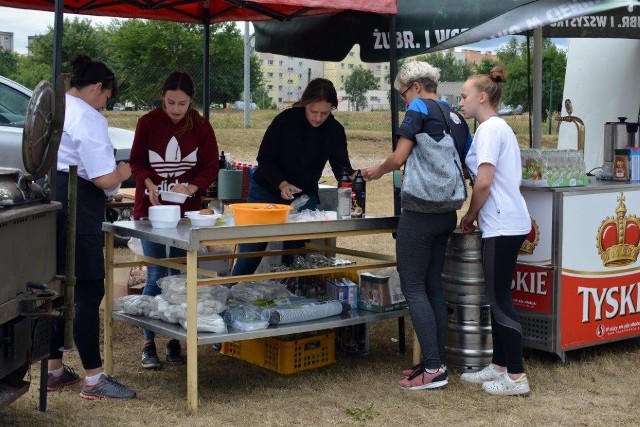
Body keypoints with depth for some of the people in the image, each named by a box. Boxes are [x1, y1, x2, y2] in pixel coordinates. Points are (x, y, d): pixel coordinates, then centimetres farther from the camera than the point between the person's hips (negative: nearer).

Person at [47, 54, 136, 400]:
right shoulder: (88, 118, -14)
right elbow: (104, 179, -20)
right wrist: (121, 173, 4)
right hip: (76, 207, -9)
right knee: (88, 291, -4)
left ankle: (54, 370, 24)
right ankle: (94, 379, 1)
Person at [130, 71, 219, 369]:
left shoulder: (201, 126, -3)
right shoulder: (148, 122, -5)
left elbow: (211, 167, -1)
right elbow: (136, 162, 1)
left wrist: (191, 188, -19)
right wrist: (149, 183, -18)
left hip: (187, 210, 1)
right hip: (151, 207, -1)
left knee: (179, 276, 5)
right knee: (155, 277, -3)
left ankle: (175, 341, 16)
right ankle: (148, 344, 6)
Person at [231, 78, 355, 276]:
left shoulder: (335, 131, -8)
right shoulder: (286, 119, -17)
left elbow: (341, 167, -12)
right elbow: (264, 158, -14)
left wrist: (352, 177, -35)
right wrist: (282, 184, -29)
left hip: (304, 196, 3)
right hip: (266, 191, -3)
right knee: (249, 255, 0)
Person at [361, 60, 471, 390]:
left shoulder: (419, 108, -6)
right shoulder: (456, 118, 15)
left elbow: (399, 158, -13)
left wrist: (376, 171, 5)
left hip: (420, 211, -8)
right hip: (447, 213, 8)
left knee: (413, 287, -3)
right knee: (433, 286, 13)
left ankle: (433, 368, -5)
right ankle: (436, 361, 17)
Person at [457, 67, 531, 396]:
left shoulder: (489, 128, -13)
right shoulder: (499, 127, 17)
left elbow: (483, 182, -19)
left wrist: (470, 215, -5)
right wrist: (478, 215, 13)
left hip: (502, 225, -10)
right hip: (504, 223, 10)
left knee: (499, 299, -4)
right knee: (497, 297, 14)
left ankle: (516, 377, 2)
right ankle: (500, 365, 22)